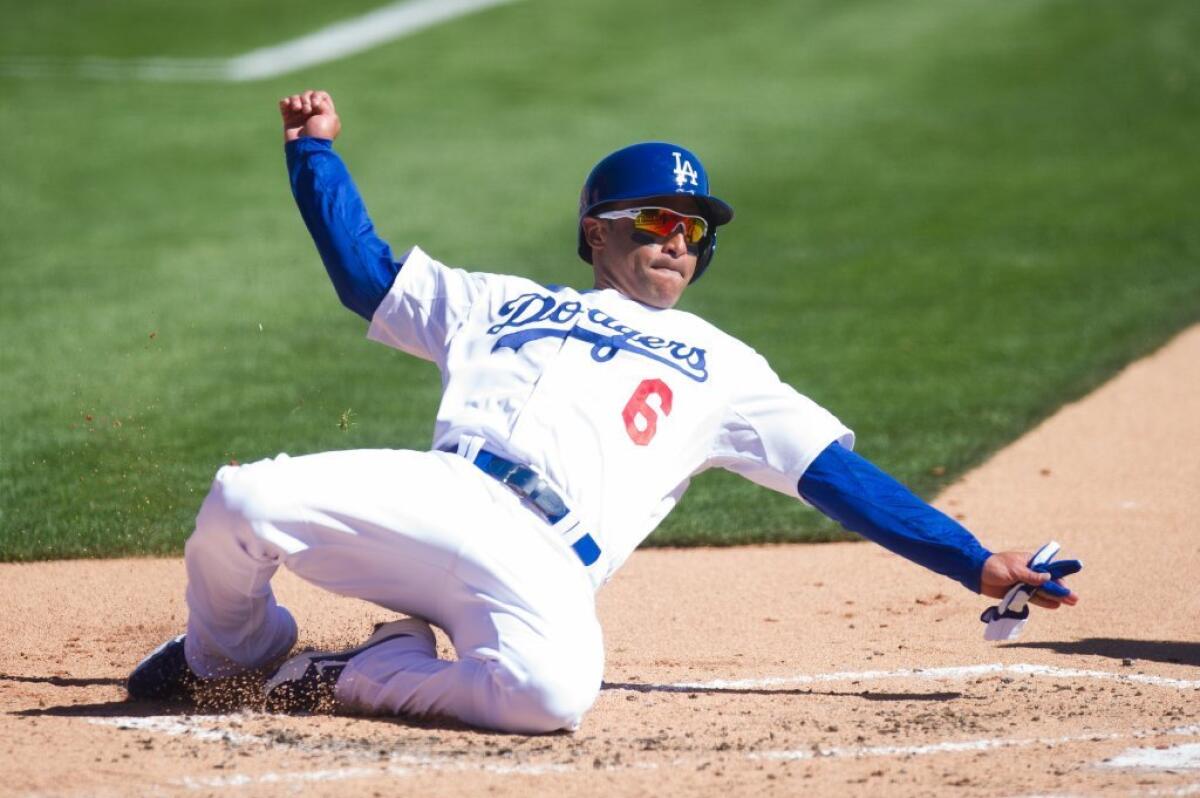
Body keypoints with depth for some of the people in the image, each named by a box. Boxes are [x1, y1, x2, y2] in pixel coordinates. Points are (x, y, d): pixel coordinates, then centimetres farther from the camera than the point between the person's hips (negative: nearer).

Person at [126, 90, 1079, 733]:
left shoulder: (718, 365, 27)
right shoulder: (503, 304, 32)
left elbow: (838, 475, 21)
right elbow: (368, 274, 33)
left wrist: (974, 563, 12)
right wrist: (317, 152, 22)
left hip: (545, 560, -1)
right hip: (432, 493, 1)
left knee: (551, 689, -38)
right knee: (242, 501, -26)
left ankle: (365, 676, -7)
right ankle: (230, 650, 9)